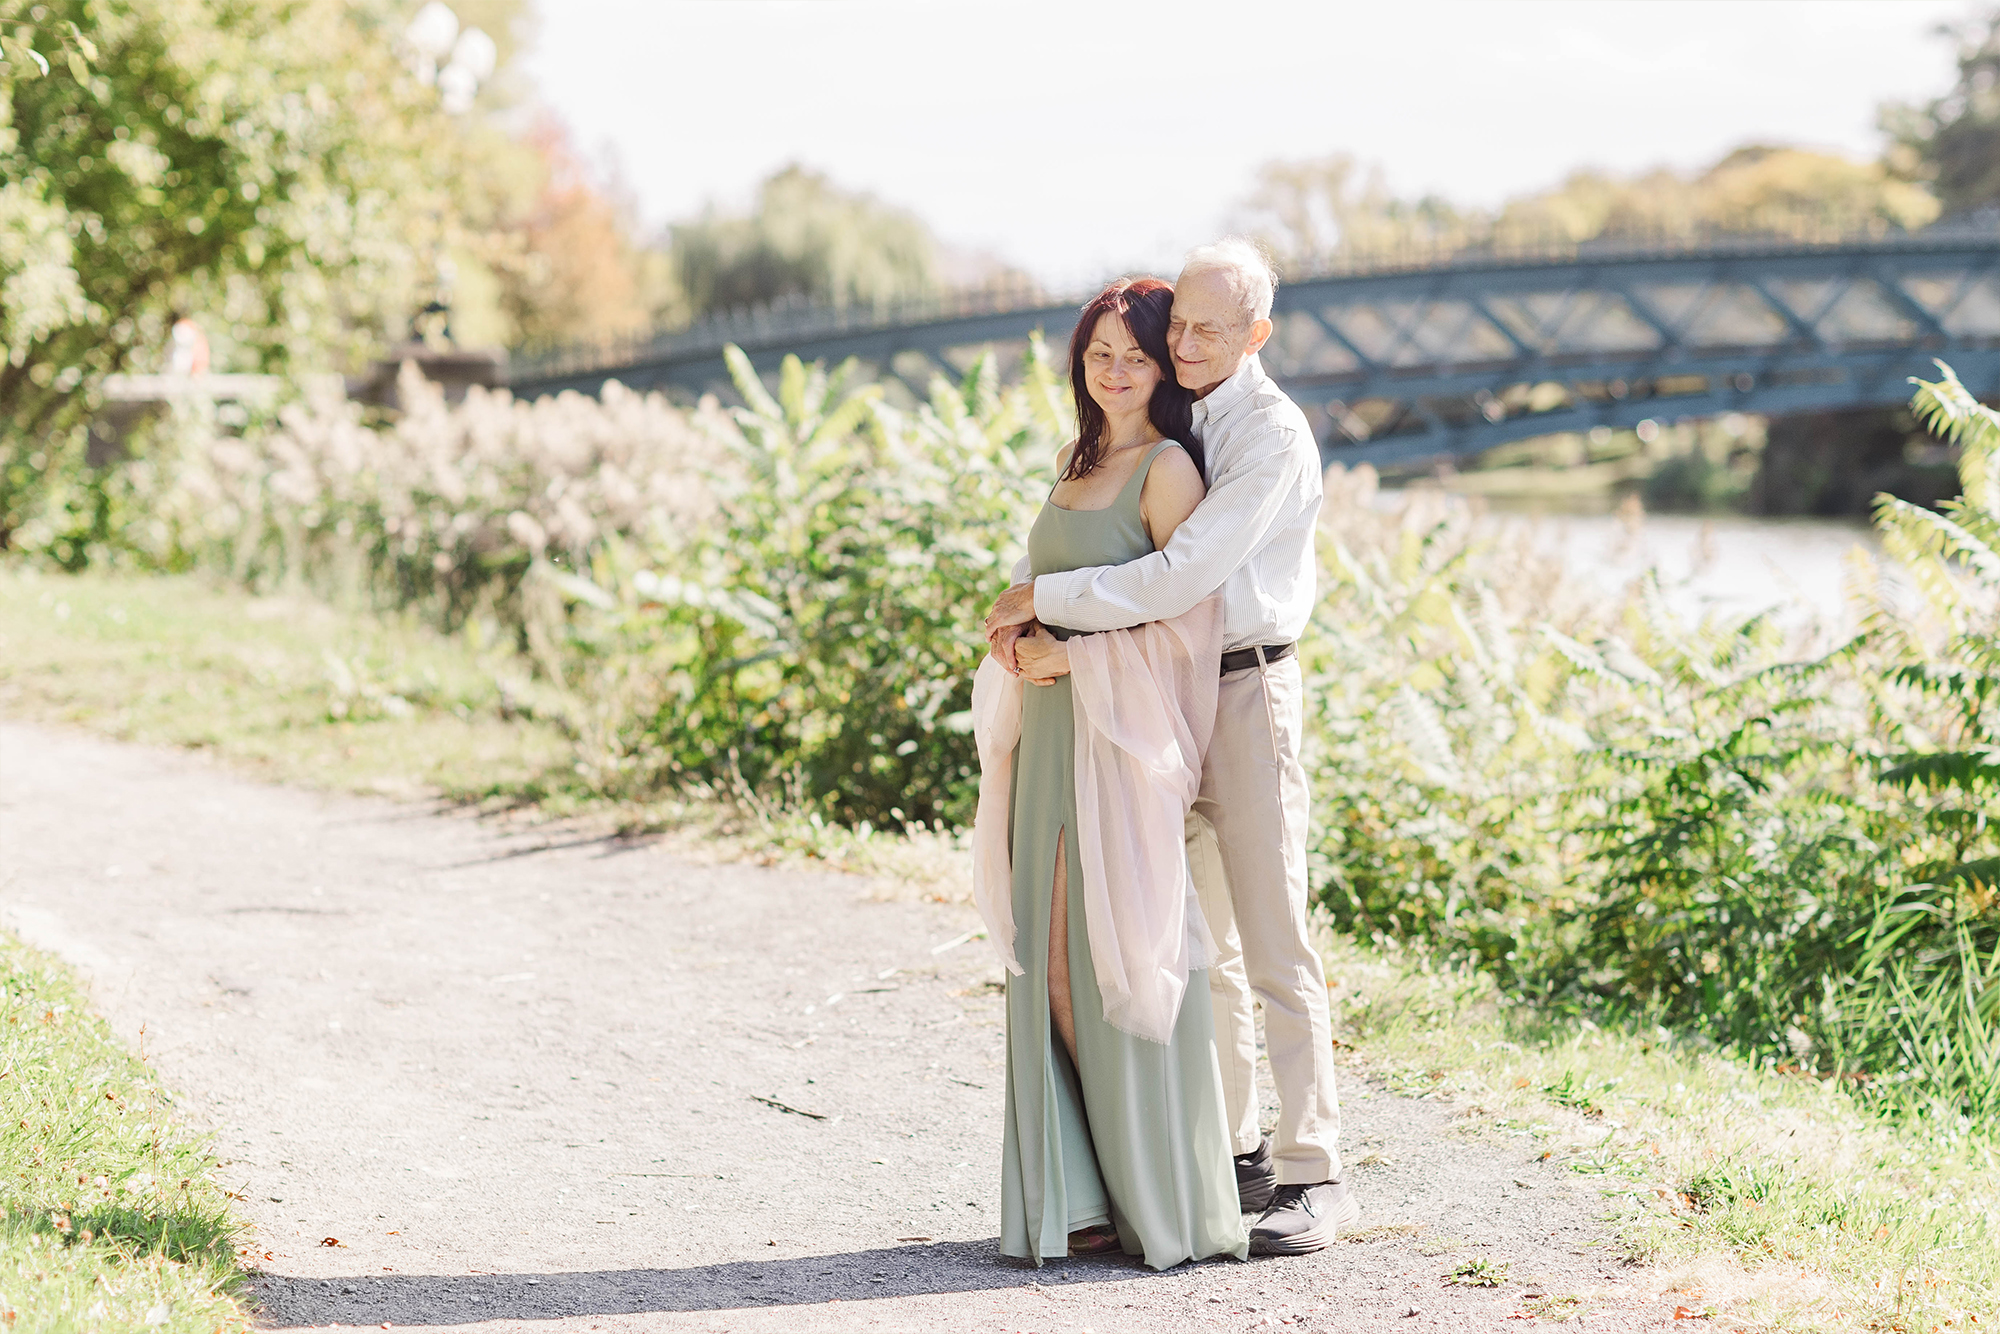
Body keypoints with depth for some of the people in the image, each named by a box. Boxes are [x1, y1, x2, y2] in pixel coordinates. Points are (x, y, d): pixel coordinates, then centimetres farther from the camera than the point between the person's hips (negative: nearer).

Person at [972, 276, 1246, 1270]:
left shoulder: (1168, 468, -7)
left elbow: (1189, 616, -13)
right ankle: (1077, 1196, 11)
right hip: (1050, 734, 8)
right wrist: (1025, 649, 4)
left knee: (1124, 956, -5)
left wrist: (1074, 655, -12)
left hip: (1122, 738, -8)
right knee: (1051, 961, 6)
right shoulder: (1079, 467, 18)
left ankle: (1164, 1199, 5)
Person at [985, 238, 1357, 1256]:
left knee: (1274, 945, -6)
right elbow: (1113, 550, 17)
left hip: (1246, 688, -8)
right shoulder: (1170, 419, 11)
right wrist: (1032, 617, -3)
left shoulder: (1271, 435, -14)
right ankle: (1234, 1153, 22)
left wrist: (1045, 597, -18)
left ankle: (1313, 1176, -1)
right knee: (1199, 942, 12)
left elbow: (1181, 576, -24)